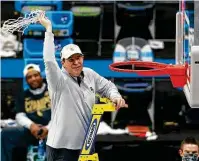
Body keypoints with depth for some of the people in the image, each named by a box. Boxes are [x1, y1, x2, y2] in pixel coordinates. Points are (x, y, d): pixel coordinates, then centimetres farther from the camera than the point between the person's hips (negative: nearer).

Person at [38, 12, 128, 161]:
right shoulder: (59, 80, -15)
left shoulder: (89, 74, 6)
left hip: (86, 145, 7)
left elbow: (107, 86, 20)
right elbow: (49, 61, -32)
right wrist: (49, 29, -29)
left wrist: (115, 96, -4)